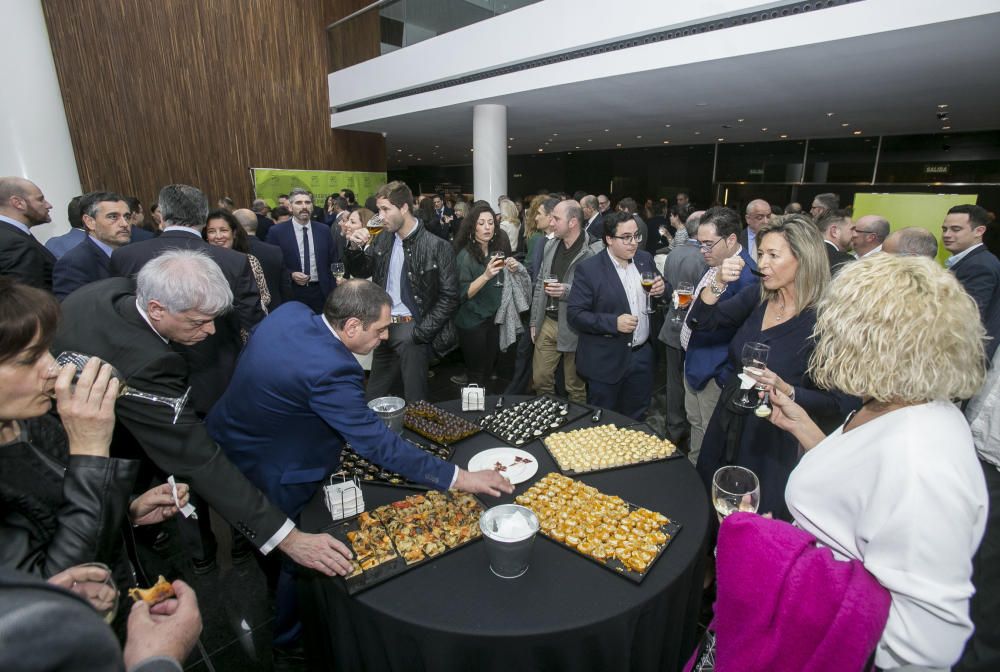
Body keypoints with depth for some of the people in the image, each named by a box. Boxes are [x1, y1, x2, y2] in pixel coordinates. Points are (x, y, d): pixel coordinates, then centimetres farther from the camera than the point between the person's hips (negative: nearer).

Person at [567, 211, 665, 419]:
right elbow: (574, 314, -16)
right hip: (606, 362, -5)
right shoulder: (588, 269, -14)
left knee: (635, 422, 20)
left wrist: (660, 289, -8)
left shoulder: (645, 259, 3)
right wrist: (613, 323, -25)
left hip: (642, 355, 5)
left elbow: (654, 293, 16)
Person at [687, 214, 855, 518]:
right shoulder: (756, 296, -1)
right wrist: (718, 283, -16)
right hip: (725, 429, 5)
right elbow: (699, 322, -3)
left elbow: (838, 405, -16)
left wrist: (786, 390, -32)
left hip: (771, 444, -5)